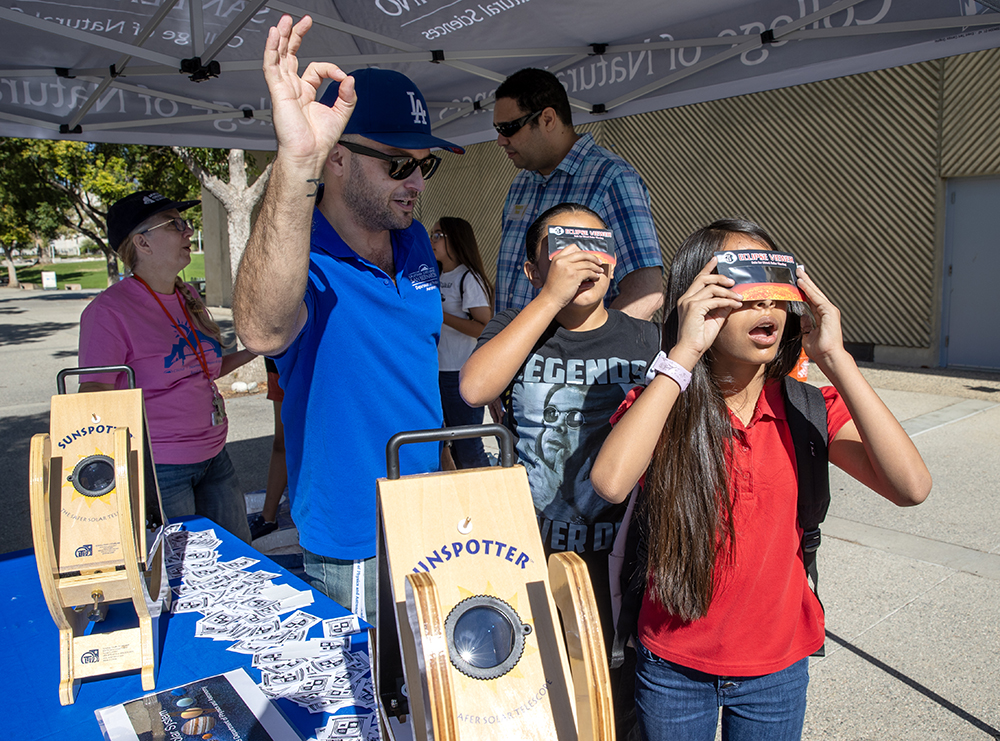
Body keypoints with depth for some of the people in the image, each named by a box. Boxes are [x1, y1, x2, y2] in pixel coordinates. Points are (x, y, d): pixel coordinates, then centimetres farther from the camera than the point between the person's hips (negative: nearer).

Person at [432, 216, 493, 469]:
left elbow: (486, 329, -19)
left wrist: (442, 316, -18)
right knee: (455, 442, 14)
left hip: (464, 373, -8)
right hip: (440, 370, 8)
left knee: (468, 448, -5)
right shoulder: (437, 277, 14)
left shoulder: (469, 278, -10)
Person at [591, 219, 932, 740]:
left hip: (777, 667, 2)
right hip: (673, 667, -2)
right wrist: (684, 353, -33)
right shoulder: (663, 404, -15)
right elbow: (610, 482, -36)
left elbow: (911, 486, -23)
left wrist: (834, 359, -25)